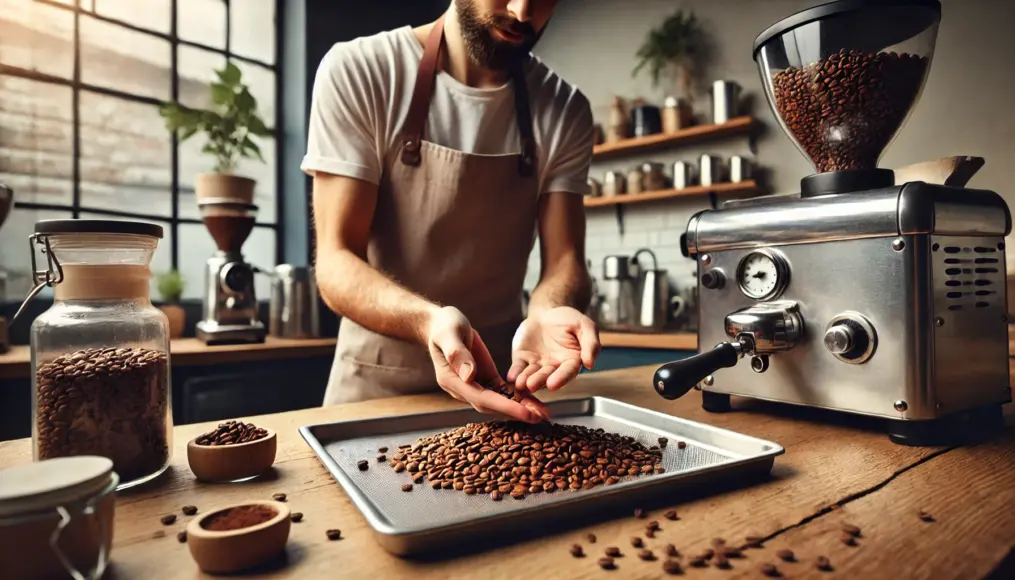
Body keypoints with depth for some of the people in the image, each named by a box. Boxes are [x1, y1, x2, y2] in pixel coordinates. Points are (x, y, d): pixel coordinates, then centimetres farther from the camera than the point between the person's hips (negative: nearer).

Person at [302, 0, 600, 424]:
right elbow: (335, 263, -14)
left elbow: (563, 259, -5)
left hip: (502, 379, 2)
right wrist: (428, 320, -34)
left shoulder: (565, 111, -1)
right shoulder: (357, 71, -10)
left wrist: (547, 313, -27)